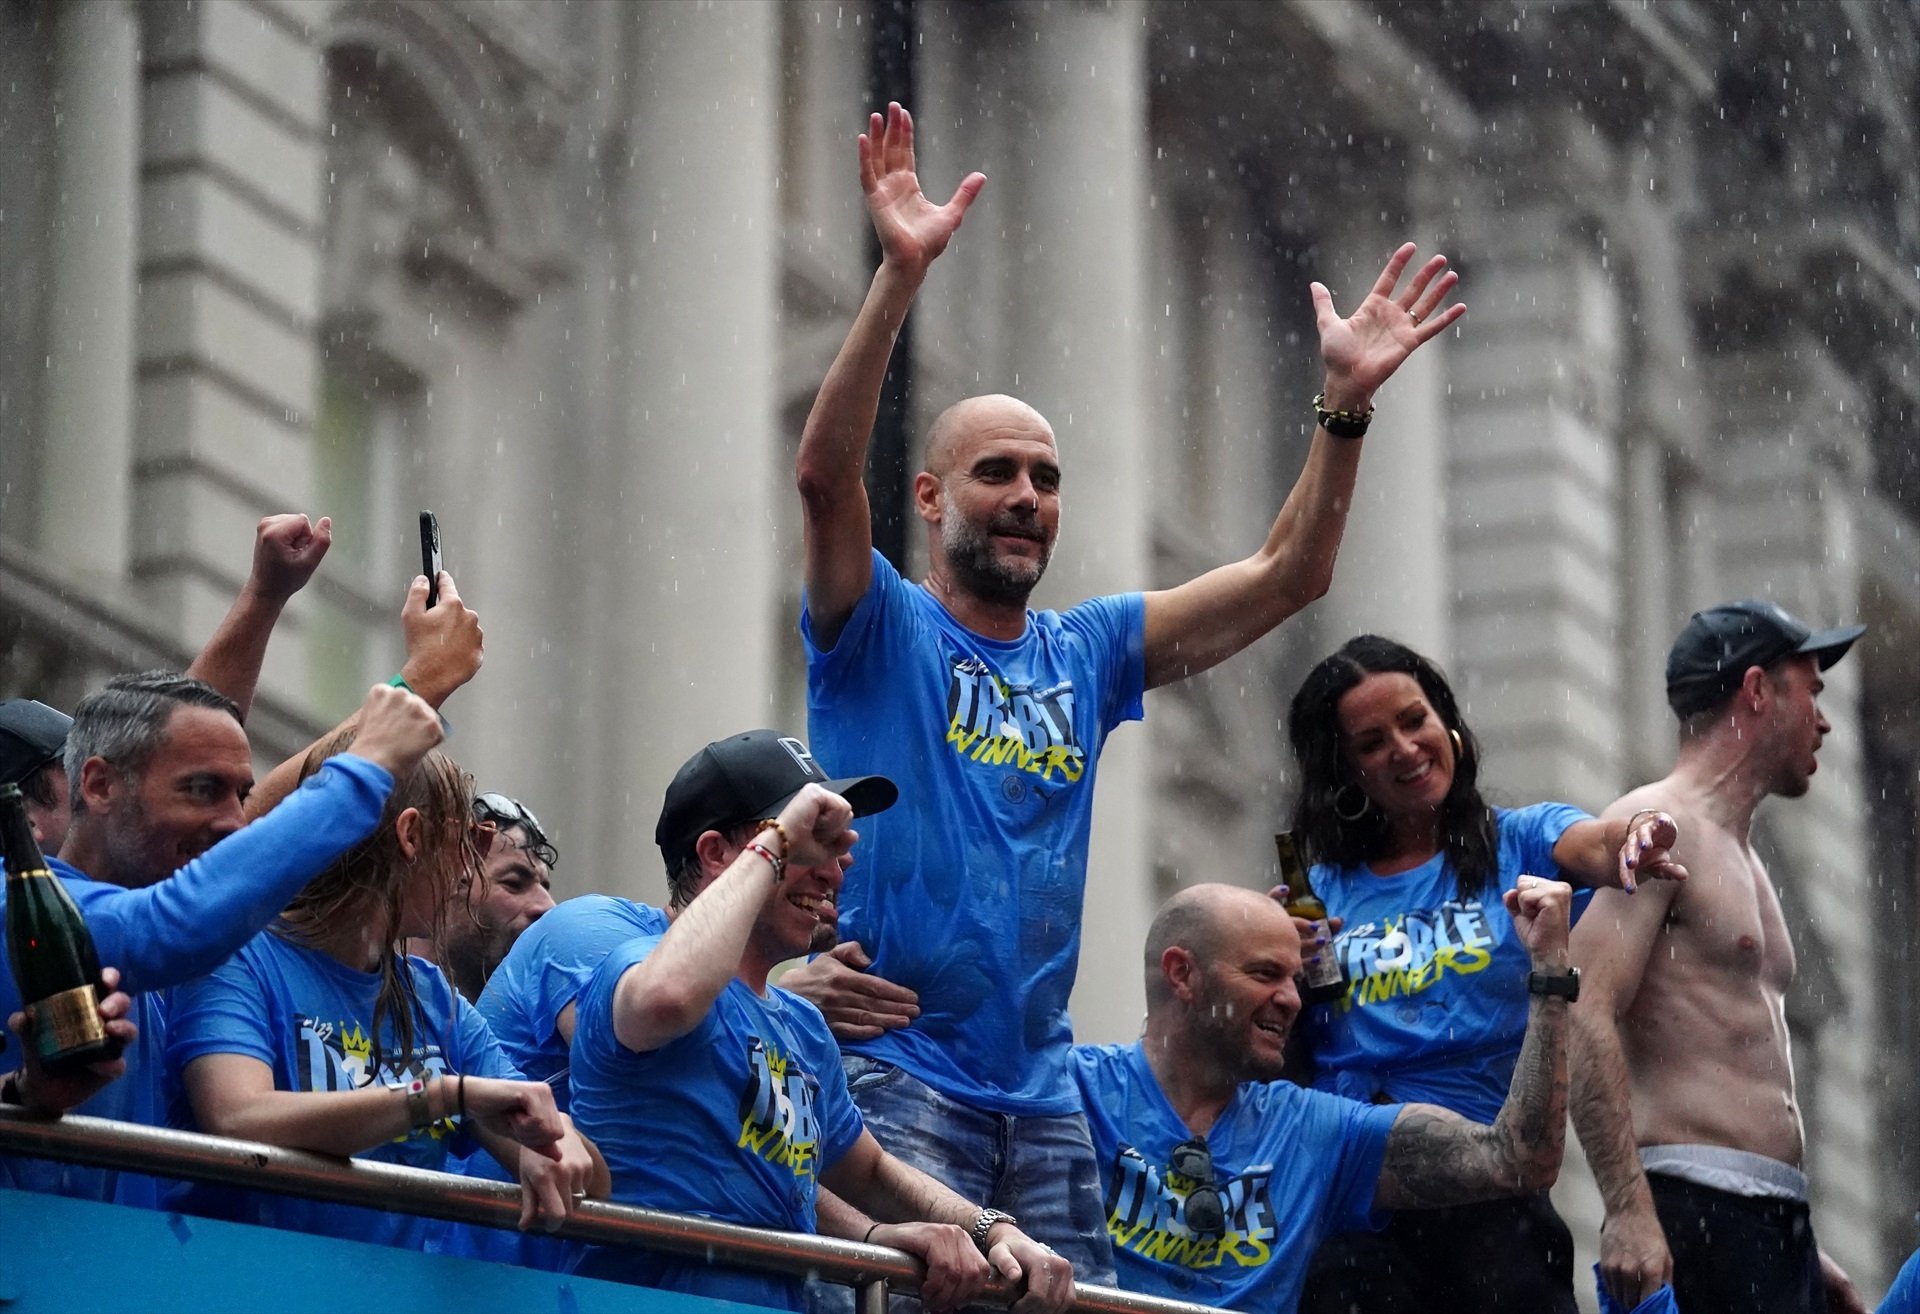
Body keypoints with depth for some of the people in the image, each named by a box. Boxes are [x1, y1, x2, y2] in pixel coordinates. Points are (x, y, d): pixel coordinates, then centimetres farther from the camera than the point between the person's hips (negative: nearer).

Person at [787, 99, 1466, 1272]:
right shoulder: (881, 633, 1)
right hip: (898, 1075, -5)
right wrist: (902, 276, -27)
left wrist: (1346, 406, -1)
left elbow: (1288, 577, 12)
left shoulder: (1086, 652, 16)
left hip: (1041, 1098, 6)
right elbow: (826, 475, -17)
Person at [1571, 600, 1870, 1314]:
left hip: (1778, 1226, 9)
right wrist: (1629, 1212, -25)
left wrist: (1804, 1254, 26)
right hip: (1697, 1208, -9)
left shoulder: (1741, 857, 25)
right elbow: (1586, 1020, -17)